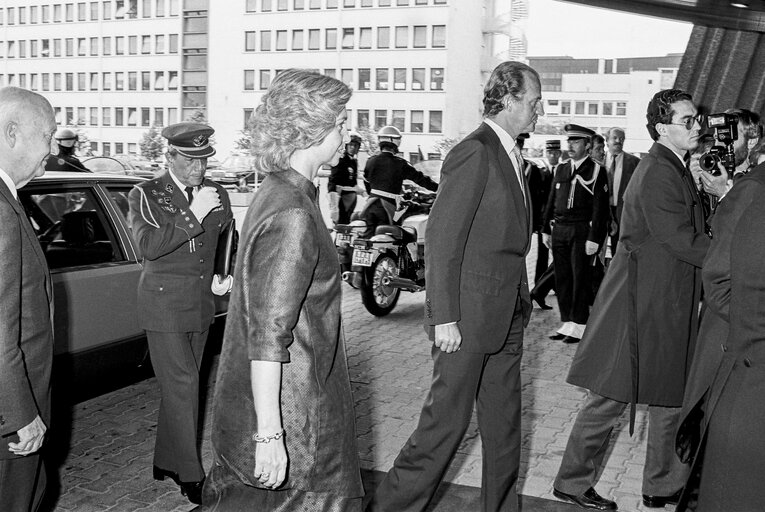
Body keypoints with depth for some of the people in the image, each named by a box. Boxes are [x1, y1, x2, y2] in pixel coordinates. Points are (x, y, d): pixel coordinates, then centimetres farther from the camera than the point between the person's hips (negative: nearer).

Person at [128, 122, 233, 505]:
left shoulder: (218, 195, 7)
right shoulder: (146, 195, -7)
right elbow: (148, 245, -22)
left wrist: (224, 276, 5)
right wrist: (193, 214, -26)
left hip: (202, 306, 5)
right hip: (164, 305, -5)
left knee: (181, 387, 13)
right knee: (182, 387, -7)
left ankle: (166, 463, 27)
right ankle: (190, 475, 3)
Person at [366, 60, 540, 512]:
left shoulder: (511, 156, 14)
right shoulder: (474, 153, -14)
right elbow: (442, 240, -18)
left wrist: (521, 302, 12)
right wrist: (444, 318, -20)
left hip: (507, 320, 9)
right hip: (468, 319, -9)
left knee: (504, 426, 16)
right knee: (447, 422, 0)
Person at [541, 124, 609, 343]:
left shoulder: (596, 171, -3)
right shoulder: (561, 170, 14)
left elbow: (599, 207, -8)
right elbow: (551, 202, 17)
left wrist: (593, 238, -14)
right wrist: (546, 230, 12)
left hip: (582, 232, -5)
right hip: (559, 231, 5)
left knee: (580, 278, -2)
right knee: (562, 279, 8)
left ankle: (578, 326, 5)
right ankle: (566, 323, 16)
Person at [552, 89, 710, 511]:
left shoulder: (673, 169, 16)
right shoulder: (658, 173, -17)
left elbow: (688, 236, 18)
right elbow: (682, 241, -22)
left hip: (668, 305, 10)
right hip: (644, 305, -10)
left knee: (671, 394, 15)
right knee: (611, 396, 1)